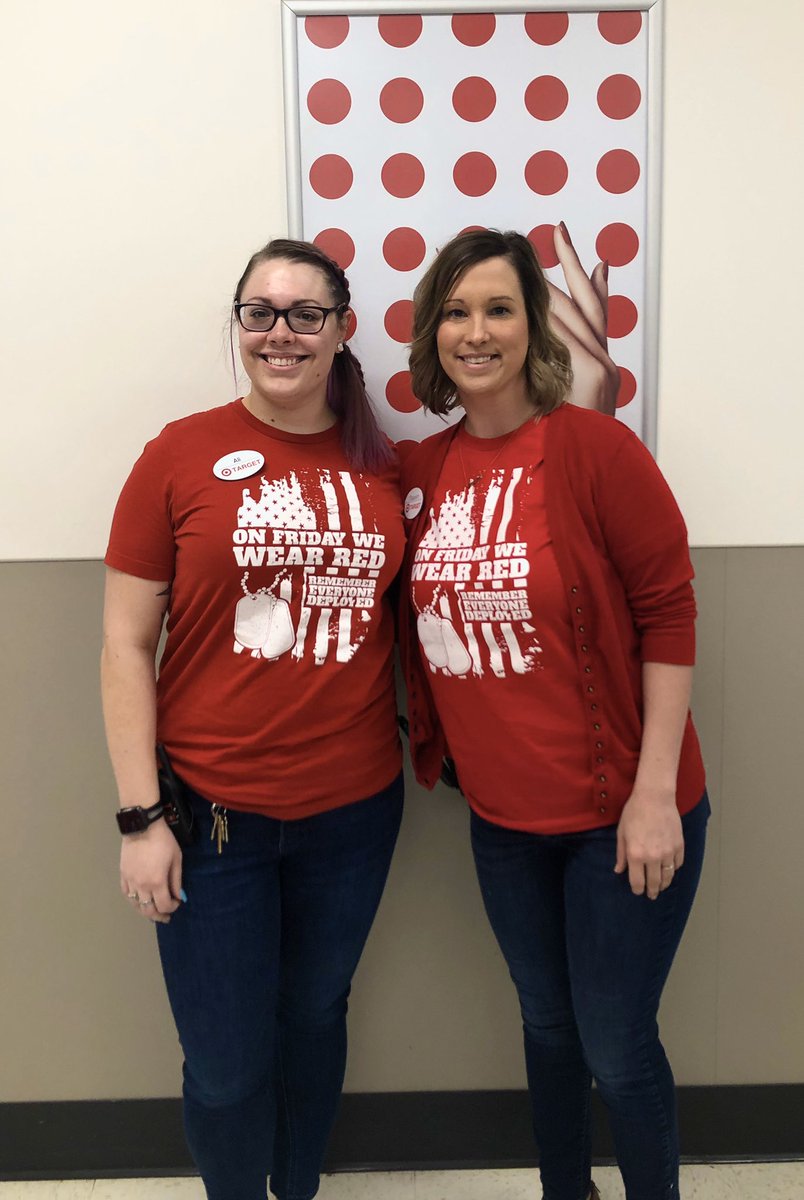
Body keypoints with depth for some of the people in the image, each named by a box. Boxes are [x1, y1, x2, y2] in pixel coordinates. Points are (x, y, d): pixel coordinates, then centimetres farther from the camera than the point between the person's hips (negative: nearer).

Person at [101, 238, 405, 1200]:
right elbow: (125, 643, -5)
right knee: (227, 1068, 9)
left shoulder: (384, 468, 1)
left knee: (315, 1019, 22)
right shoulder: (182, 454, -7)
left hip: (355, 809, 3)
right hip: (212, 812, -2)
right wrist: (140, 815, -8)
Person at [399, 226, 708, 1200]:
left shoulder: (592, 444, -15)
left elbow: (668, 613, -14)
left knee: (615, 1046, 9)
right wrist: (433, 747, 2)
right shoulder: (422, 469, 0)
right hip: (501, 811, 5)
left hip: (617, 811, -5)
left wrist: (656, 791, -15)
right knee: (547, 1023, 23)